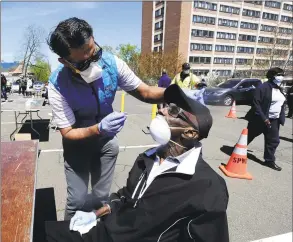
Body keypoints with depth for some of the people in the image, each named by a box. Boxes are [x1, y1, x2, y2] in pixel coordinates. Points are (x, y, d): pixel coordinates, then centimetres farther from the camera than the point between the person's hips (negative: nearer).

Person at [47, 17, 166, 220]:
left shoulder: (112, 63, -23)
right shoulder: (57, 85, -28)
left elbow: (145, 92, -13)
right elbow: (68, 133, -22)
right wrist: (98, 129, -42)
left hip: (106, 140, 2)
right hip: (77, 143, -2)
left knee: (102, 197, 13)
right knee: (77, 200, 4)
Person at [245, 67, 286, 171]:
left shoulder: (279, 89, 10)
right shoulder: (263, 87, -16)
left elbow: (281, 105, 19)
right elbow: (256, 104, -21)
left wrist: (281, 118, 11)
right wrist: (263, 118, -23)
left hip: (273, 120, 7)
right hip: (260, 119, -7)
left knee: (273, 141, 9)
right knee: (249, 136, 7)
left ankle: (269, 160, 22)